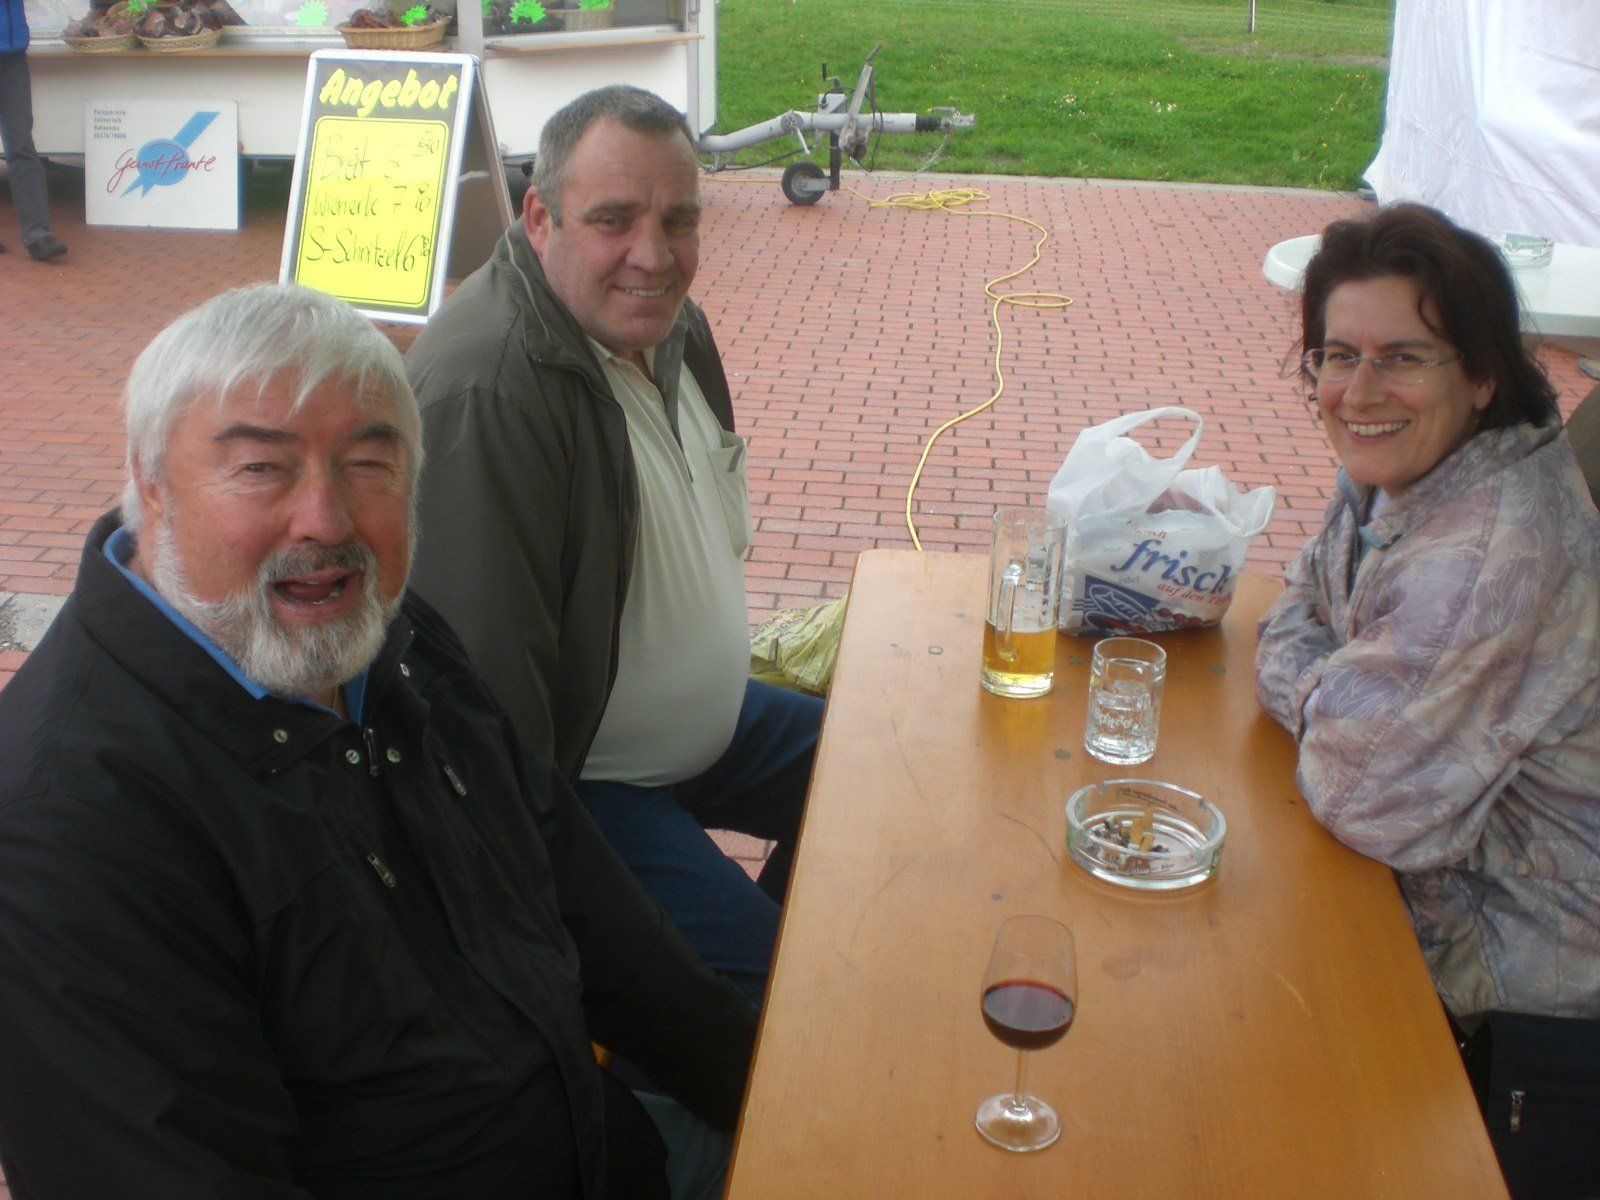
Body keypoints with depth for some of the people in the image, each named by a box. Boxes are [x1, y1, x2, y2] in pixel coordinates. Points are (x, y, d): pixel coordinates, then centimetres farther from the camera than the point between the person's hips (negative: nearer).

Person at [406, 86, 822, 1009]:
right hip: (577, 777, -9)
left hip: (712, 721, 10)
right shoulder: (487, 393, -29)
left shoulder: (666, 321, 3)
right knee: (761, 977, -23)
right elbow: (486, 682, -29)